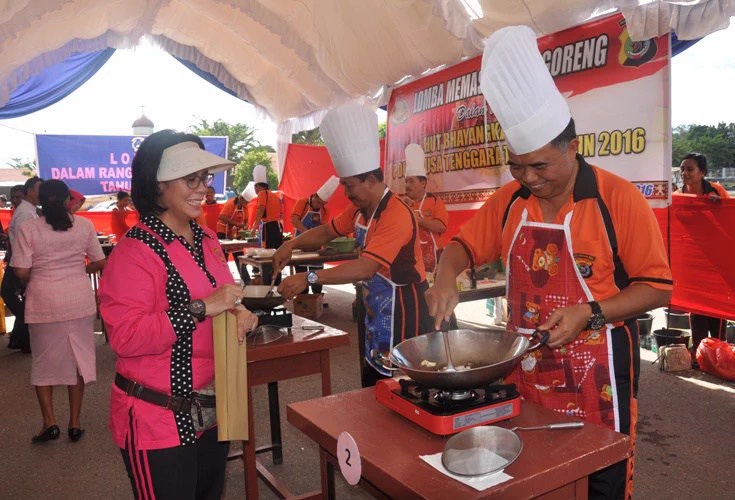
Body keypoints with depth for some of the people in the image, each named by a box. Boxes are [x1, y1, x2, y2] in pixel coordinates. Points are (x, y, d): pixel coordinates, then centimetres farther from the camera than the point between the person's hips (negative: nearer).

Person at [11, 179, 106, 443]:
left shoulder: (28, 229, -7)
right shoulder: (84, 225, -2)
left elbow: (21, 271, -10)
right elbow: (99, 262, 2)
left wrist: (40, 277, 11)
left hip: (44, 302, -1)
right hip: (80, 300, 1)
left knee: (44, 362, 15)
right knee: (78, 357, 11)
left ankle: (49, 422, 13)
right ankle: (75, 423, 18)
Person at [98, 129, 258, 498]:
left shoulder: (206, 239, 5)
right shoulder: (135, 250, -18)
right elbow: (124, 337, -24)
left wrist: (238, 313, -6)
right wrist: (201, 309, -29)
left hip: (213, 409, 8)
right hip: (159, 421, -8)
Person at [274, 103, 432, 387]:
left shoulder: (396, 215, -24)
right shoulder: (359, 210, 4)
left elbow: (365, 268, -31)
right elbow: (327, 231, 17)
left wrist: (309, 278, -32)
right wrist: (292, 244, 0)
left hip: (403, 313, -9)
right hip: (375, 309, 9)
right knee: (371, 393, 18)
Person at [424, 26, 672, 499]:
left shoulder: (619, 199, -13)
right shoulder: (510, 200, 0)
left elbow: (656, 287, -10)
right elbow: (465, 244, 10)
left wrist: (589, 314, -22)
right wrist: (446, 277, -11)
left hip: (596, 370, -4)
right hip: (525, 364, 4)